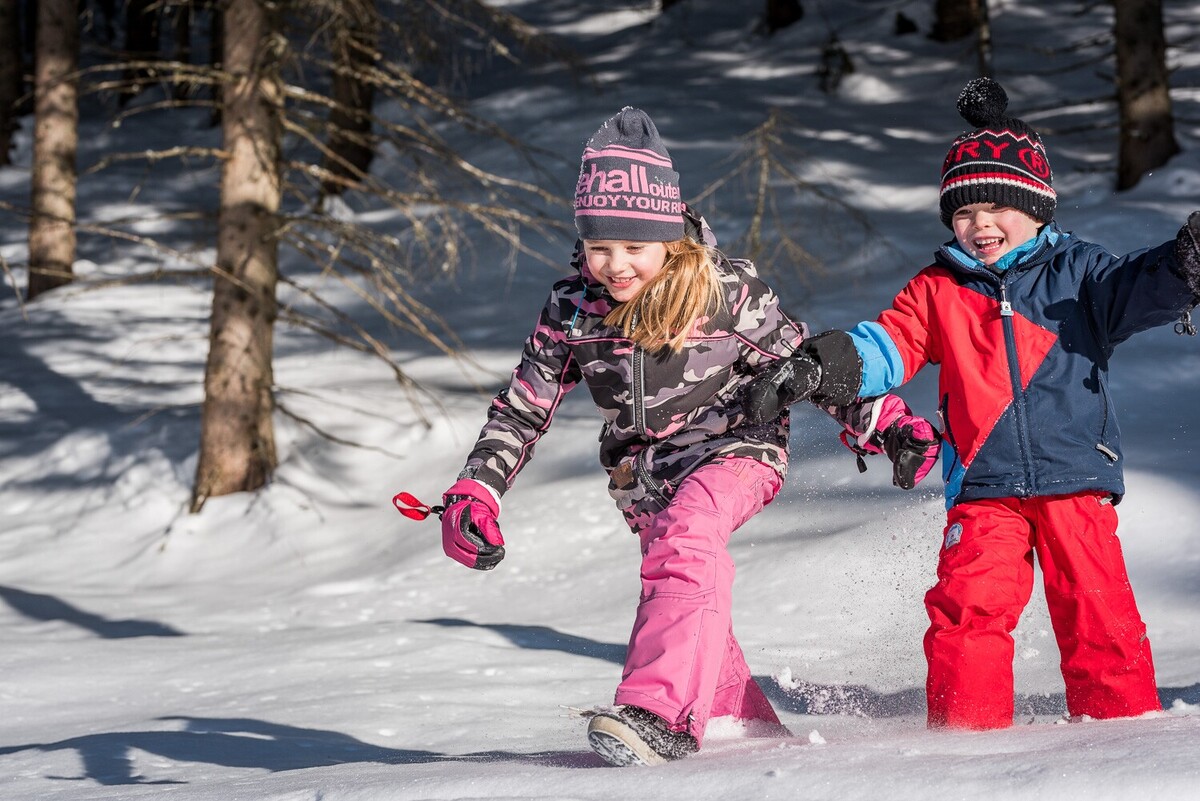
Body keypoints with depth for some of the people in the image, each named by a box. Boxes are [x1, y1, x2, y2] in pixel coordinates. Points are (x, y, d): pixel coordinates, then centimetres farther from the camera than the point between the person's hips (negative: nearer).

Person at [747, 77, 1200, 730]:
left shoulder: (1075, 272, 8)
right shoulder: (938, 290, 12)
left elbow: (1129, 294, -4)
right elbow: (888, 345, 8)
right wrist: (815, 369, -9)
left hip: (1075, 478, -1)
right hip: (982, 484, 1)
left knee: (1096, 606, -3)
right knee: (970, 606, -12)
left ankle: (1125, 722, 10)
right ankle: (964, 727, -3)